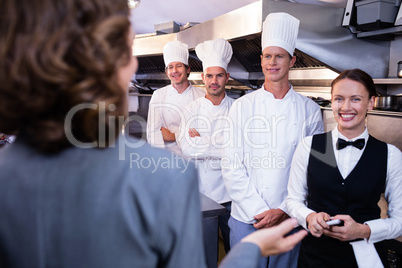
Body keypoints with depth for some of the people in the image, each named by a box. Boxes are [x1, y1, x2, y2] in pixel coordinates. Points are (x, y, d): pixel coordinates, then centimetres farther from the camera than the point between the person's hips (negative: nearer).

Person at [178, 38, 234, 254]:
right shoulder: (191, 109, 2)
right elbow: (186, 148, -9)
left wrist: (200, 140, -13)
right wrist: (221, 147, -15)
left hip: (229, 192, -1)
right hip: (199, 191, 1)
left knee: (234, 248, 12)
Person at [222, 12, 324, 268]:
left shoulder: (310, 110, 1)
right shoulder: (242, 106, 0)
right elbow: (232, 165, -3)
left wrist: (284, 211, -8)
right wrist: (258, 212, -9)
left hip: (290, 218, 1)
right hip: (246, 218, 0)